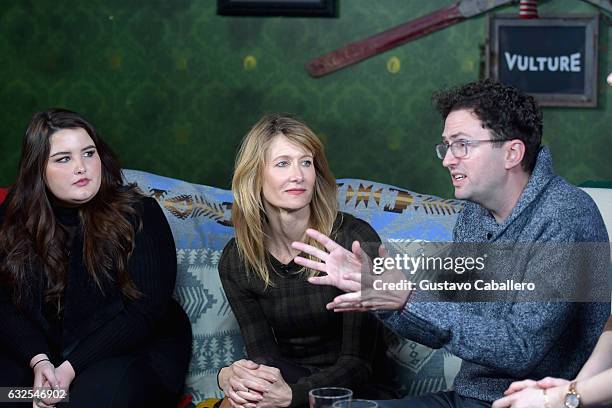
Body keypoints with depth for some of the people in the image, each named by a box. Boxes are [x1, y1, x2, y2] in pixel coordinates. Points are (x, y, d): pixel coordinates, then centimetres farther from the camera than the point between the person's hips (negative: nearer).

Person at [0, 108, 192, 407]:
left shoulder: (139, 214, -10)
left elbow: (146, 310, -14)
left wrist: (72, 367, -20)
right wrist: (38, 360, -21)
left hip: (135, 348, -3)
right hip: (44, 348, 3)